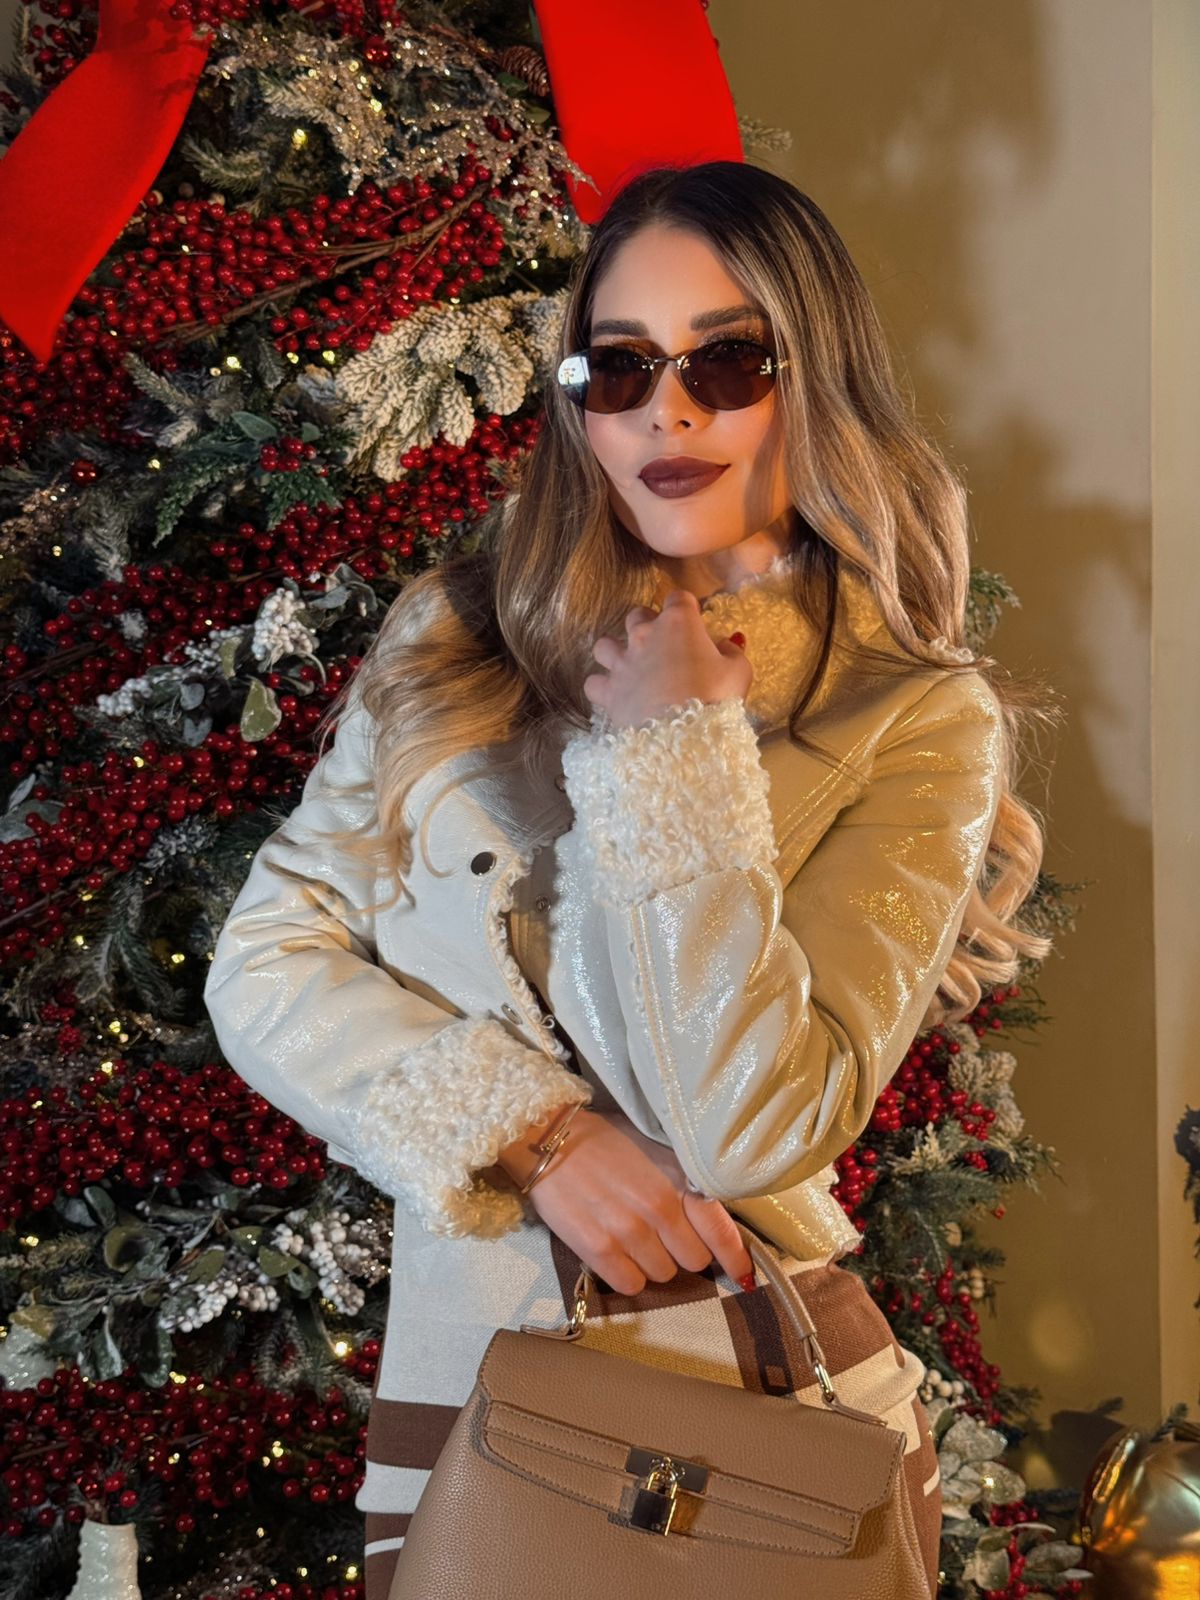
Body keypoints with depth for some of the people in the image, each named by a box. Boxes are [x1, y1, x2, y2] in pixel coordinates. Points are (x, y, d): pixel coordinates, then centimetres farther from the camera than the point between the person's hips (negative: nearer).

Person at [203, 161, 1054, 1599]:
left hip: (770, 1425, -1)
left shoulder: (919, 722, -7)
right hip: (461, 1387, 2)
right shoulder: (451, 642, 1)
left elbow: (756, 1128, -17)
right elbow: (266, 964, -1)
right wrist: (532, 1134, -13)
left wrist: (680, 747, -16)